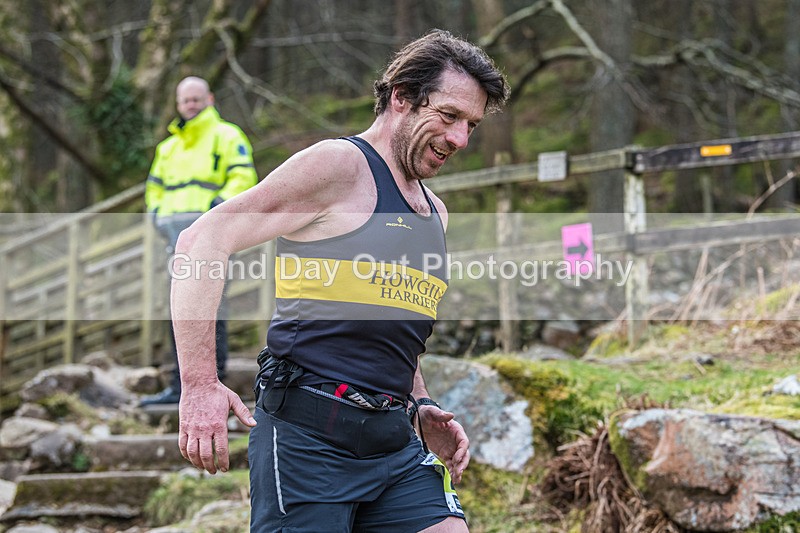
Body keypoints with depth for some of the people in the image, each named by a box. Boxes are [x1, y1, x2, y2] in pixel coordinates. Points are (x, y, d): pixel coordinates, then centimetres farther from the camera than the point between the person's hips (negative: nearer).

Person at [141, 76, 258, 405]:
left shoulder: (226, 136, 4)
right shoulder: (168, 147, 25)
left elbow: (243, 177, -8)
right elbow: (154, 187, 31)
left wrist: (220, 205, -20)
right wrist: (156, 212, 11)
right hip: (178, 235, 7)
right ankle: (179, 387, 9)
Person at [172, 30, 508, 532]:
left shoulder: (435, 213, 19)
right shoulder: (339, 165, -6)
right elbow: (202, 242, -13)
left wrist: (421, 410, 13)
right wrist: (201, 385, -20)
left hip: (395, 444, 7)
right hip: (309, 436, -7)